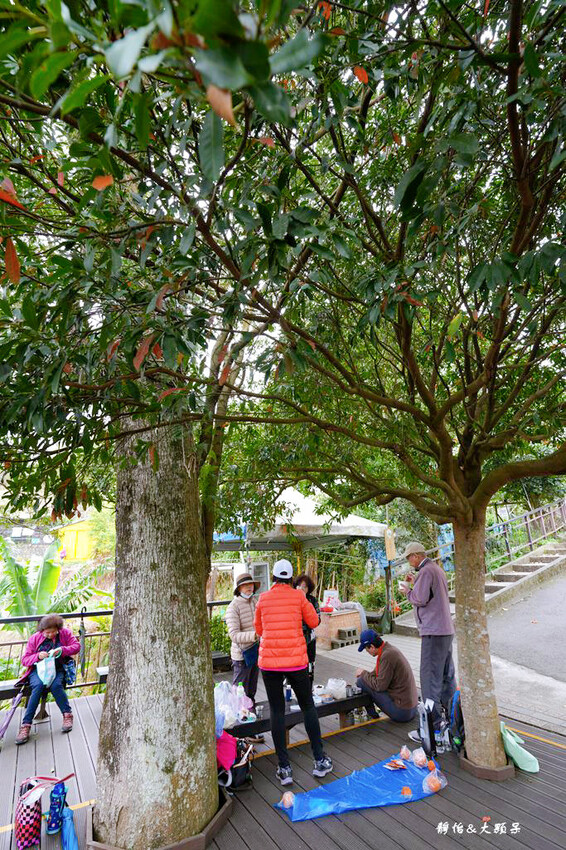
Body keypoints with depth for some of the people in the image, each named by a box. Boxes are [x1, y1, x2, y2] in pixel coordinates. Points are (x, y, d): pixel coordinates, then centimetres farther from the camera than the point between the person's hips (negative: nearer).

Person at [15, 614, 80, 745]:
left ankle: (67, 714, -16)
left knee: (56, 685, -32)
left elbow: (76, 646, -1)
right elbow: (24, 660, 4)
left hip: (58, 669, 0)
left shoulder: (65, 633, 4)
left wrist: (62, 650, -18)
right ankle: (26, 725, -28)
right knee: (38, 685, -33)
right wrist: (38, 656, -17)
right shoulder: (35, 638, 4)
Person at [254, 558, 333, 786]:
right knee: (308, 707, 17)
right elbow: (314, 622, 7)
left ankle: (284, 768, 15)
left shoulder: (263, 599, 1)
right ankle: (320, 760, 25)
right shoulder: (298, 596, -4)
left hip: (269, 660, 1)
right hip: (296, 660, -1)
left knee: (277, 711, 12)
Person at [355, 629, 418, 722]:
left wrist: (363, 673, -6)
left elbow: (379, 686, -19)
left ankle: (372, 717, 7)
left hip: (401, 711, -9)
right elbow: (381, 675, 19)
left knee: (361, 681, -10)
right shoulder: (390, 649, 6)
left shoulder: (387, 655, -22)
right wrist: (366, 674, 7)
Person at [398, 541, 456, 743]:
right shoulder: (437, 568, 14)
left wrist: (407, 591, -3)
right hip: (446, 629, 10)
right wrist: (416, 583, 13)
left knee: (430, 679, -4)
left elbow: (420, 599, -20)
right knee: (447, 676, 19)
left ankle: (433, 726, 1)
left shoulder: (426, 571, -17)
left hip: (433, 632, -10)